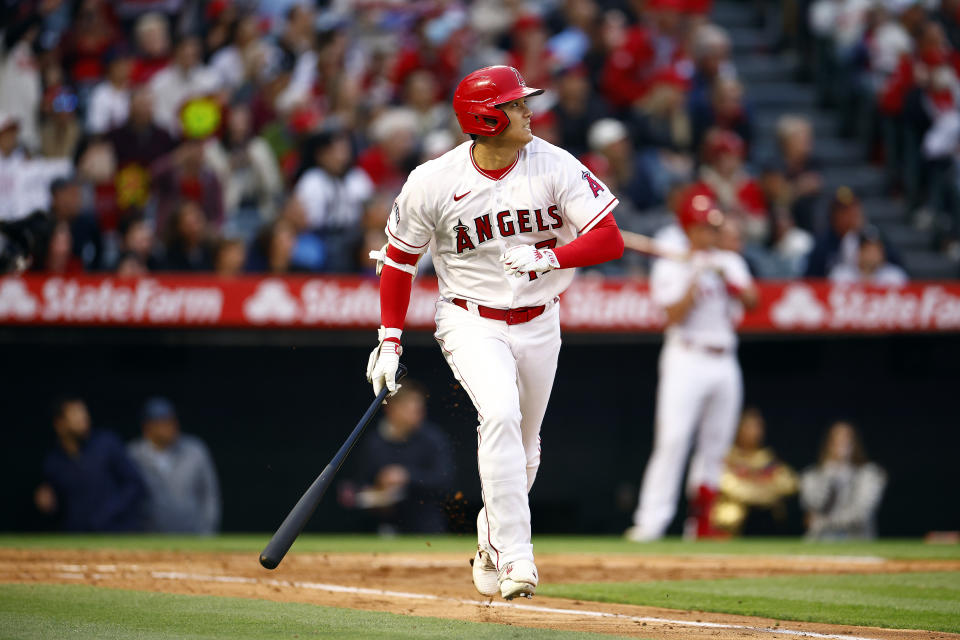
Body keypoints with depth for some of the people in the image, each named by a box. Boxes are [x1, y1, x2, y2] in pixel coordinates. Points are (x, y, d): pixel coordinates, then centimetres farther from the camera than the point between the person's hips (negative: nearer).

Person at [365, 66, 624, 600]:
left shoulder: (556, 167, -12)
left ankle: (491, 550, 38)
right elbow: (400, 259, -1)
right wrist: (390, 341, -4)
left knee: (523, 451, 13)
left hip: (538, 324, 3)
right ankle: (516, 555, -27)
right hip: (471, 321, -3)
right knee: (501, 415, -28)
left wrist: (549, 258, -31)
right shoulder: (434, 183, -14)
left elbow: (611, 239, -15)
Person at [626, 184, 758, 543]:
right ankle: (651, 522, -20)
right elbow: (674, 316, -11)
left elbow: (751, 300, 0)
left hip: (724, 362, 5)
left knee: (715, 445, 4)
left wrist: (724, 276, -13)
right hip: (686, 359, -5)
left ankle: (700, 523, 11)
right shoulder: (669, 267, 2)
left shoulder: (730, 262, 16)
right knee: (672, 439, -16)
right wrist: (696, 279, -14)